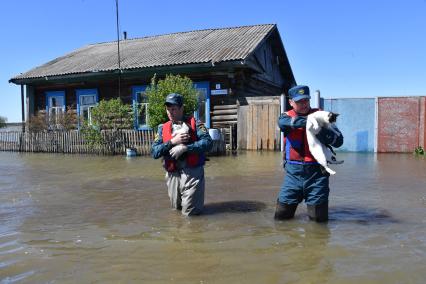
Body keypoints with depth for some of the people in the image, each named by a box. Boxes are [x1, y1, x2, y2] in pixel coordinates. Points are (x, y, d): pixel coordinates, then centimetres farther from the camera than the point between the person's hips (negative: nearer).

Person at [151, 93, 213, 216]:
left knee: (190, 212, 2)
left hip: (193, 172, -4)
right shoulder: (163, 128, 8)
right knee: (176, 207, 17)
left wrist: (184, 147, -20)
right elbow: (154, 152, -2)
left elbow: (208, 142, -14)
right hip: (173, 174, 4)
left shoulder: (194, 123, -2)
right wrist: (172, 142, -14)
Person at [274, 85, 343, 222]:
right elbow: (283, 122, -20)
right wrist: (307, 120, -35)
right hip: (293, 171, 1)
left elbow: (338, 140, -5)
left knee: (319, 217, 1)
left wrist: (320, 131, -24)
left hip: (316, 171, -1)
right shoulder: (287, 116, 6)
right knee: (281, 215, 7)